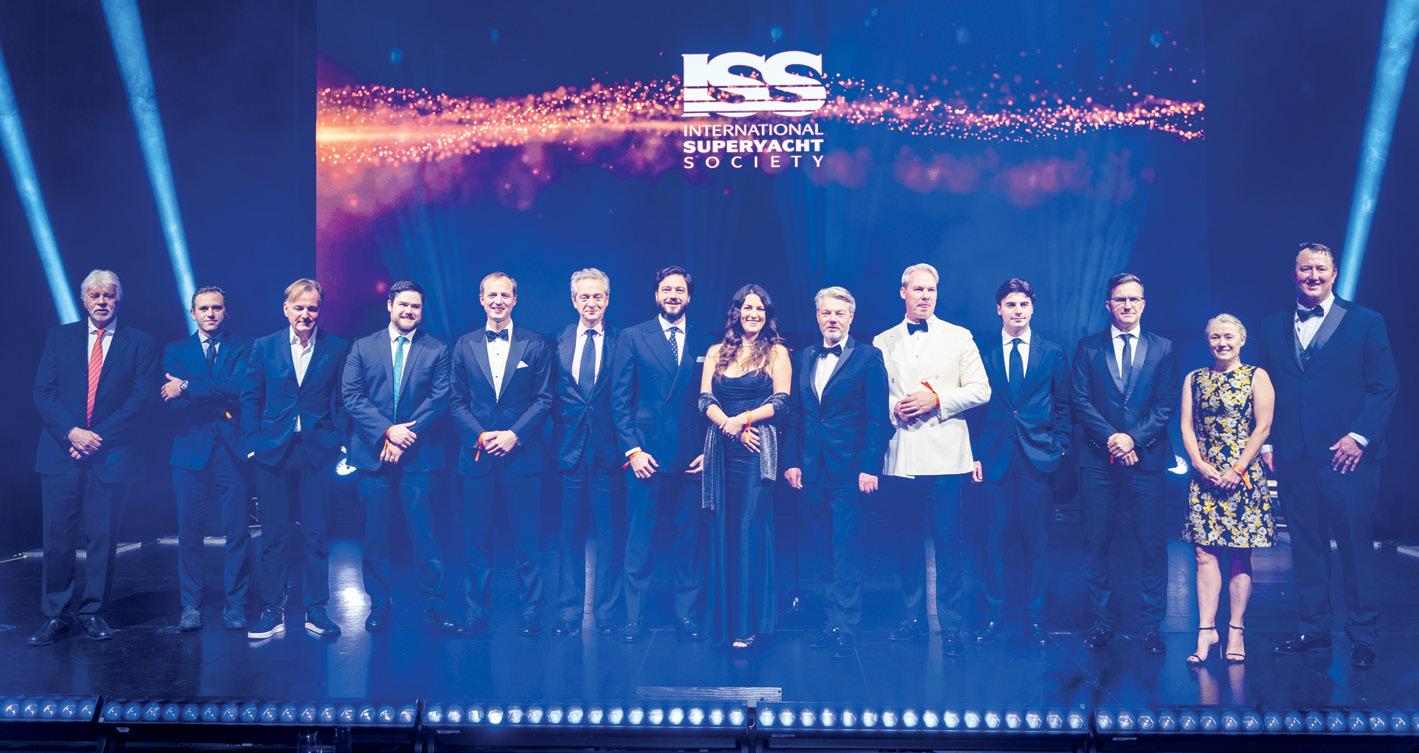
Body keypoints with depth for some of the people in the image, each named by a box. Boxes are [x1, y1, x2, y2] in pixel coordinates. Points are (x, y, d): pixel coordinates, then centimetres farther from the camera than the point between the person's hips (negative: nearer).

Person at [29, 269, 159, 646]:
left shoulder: (141, 343, 5)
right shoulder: (59, 337, 11)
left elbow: (142, 397, -3)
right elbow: (43, 392, 4)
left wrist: (98, 436, -11)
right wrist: (71, 431, -11)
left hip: (111, 455, -1)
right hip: (61, 452, 1)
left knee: (102, 538, 3)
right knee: (58, 538, 2)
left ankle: (93, 612, 14)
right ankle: (56, 615, 11)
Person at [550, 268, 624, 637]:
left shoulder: (622, 341, 1)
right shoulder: (557, 342, 8)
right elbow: (550, 396, 9)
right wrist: (556, 439, -1)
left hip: (609, 452, -2)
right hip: (570, 451, 2)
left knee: (610, 535, 5)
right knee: (570, 534, 8)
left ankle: (607, 613, 17)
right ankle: (569, 613, 18)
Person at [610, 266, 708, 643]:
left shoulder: (704, 342, 8)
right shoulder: (633, 337, 4)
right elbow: (620, 398, 1)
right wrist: (632, 449, -7)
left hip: (692, 456, 1)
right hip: (646, 453, -1)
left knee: (689, 538, 6)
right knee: (639, 538, 3)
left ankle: (687, 613, 17)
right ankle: (634, 616, 13)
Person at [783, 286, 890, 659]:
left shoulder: (868, 357, -2)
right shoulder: (805, 358, 13)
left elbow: (878, 417, -7)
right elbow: (795, 414, 13)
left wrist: (870, 467, -13)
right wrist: (792, 460, 6)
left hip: (850, 470, -5)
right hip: (813, 470, 5)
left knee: (847, 551, -2)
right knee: (824, 549, 9)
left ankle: (844, 629, 4)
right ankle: (834, 620, 18)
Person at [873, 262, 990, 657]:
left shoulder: (959, 337, 8)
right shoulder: (883, 342, 13)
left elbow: (980, 389, 1)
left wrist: (936, 400, -11)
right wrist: (893, 409, -7)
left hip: (944, 457, -2)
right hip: (901, 457, 2)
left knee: (948, 543, -2)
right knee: (908, 541, 8)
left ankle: (951, 625, 5)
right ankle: (914, 617, 20)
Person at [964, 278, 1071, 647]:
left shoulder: (1052, 353, 8)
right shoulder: (982, 352, 6)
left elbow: (1063, 407, 10)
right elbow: (973, 406, 6)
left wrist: (1059, 449, 0)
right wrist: (974, 455, -1)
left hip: (1038, 459, 0)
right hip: (994, 458, 0)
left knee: (1037, 538, 4)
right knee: (993, 537, 1)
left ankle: (1035, 616, 14)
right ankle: (995, 615, 12)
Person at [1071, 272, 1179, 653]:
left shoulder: (1163, 349, 9)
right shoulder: (1088, 348, 9)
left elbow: (1167, 405, 2)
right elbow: (1080, 401, 1)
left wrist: (1134, 438, -12)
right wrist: (1111, 438, -11)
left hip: (1146, 460, 0)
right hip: (1098, 461, 1)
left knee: (1152, 545, 0)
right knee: (1096, 543, 4)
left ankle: (1151, 625, 10)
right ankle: (1103, 619, 15)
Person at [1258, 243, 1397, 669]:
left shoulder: (1365, 323, 3)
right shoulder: (1274, 327, 12)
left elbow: (1385, 386, -1)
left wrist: (1359, 436, -11)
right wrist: (1266, 444, 4)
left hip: (1346, 457, -3)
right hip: (1293, 459, 3)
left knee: (1356, 549, 1)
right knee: (1306, 549, 9)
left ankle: (1362, 638, 11)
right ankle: (1314, 630, 18)